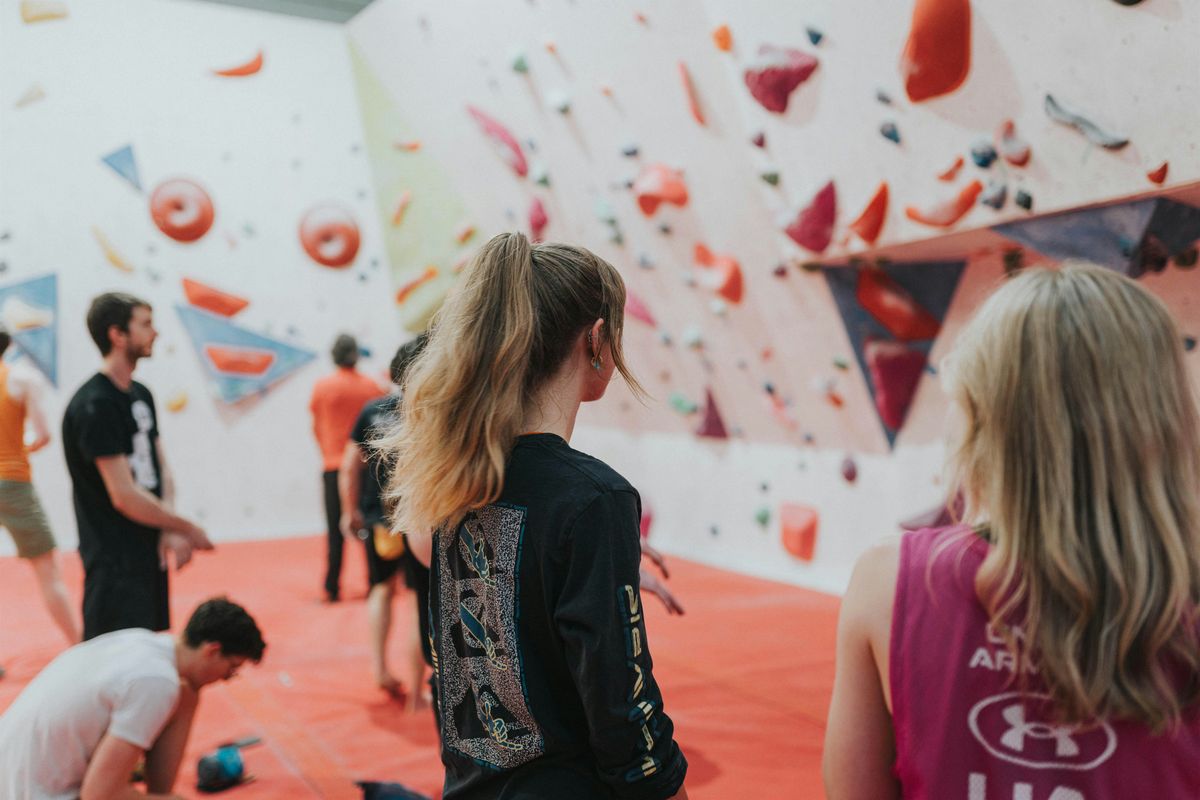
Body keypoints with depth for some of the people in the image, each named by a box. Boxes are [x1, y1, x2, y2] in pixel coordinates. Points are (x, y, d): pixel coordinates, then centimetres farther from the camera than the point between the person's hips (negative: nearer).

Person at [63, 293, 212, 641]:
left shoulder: (141, 394, 10)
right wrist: (189, 529, -11)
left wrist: (171, 531, -7)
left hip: (150, 554, 9)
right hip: (114, 563, -9)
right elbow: (124, 496, -22)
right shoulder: (95, 406, -18)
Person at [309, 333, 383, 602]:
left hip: (334, 467, -1)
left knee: (336, 529, 5)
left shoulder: (322, 386, -4)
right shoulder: (372, 386, -1)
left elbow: (317, 427, 6)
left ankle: (333, 589, 5)